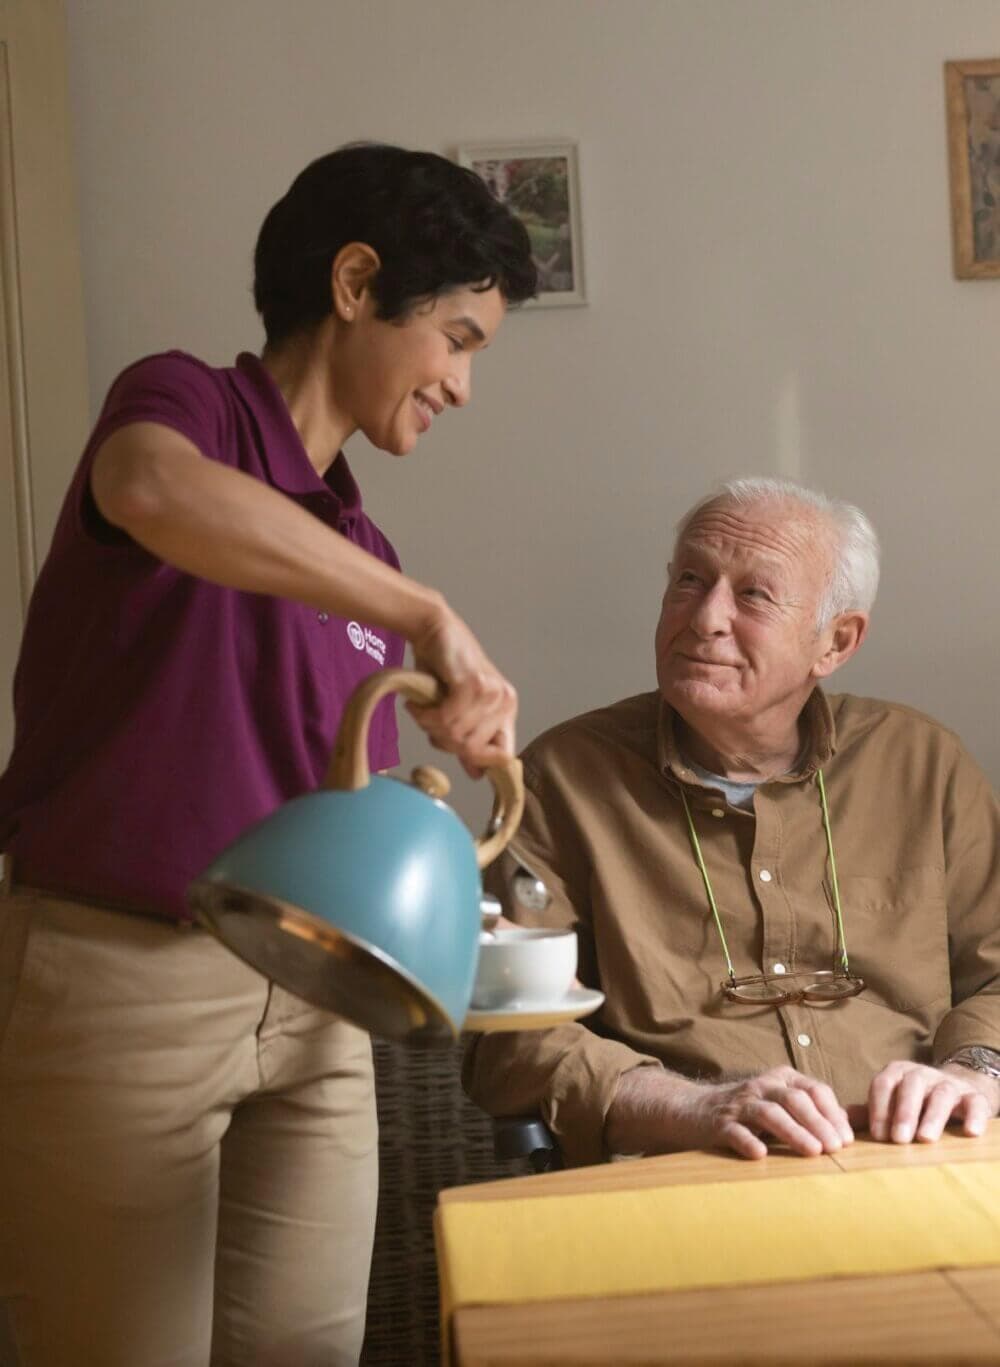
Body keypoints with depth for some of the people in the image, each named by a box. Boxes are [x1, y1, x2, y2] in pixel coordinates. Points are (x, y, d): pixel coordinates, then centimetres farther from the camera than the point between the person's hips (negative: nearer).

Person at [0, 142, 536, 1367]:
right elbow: (152, 489, -34)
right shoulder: (187, 402, -7)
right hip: (117, 980, -7)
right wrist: (429, 615, -32)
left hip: (306, 1003, 7)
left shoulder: (361, 556, 14)